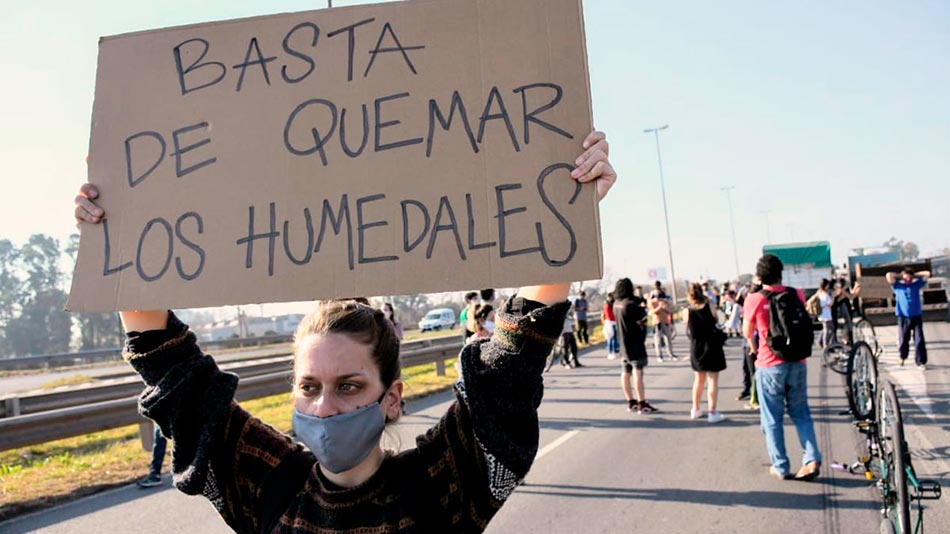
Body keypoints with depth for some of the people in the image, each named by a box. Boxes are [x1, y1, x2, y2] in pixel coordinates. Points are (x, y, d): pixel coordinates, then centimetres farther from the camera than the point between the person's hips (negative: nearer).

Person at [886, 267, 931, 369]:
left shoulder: (917, 284, 10)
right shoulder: (898, 286, 5)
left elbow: (927, 274, 7)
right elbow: (889, 276, -7)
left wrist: (915, 275, 13)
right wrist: (900, 276, 8)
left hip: (917, 316, 1)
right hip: (903, 317, -1)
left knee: (919, 340, -5)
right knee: (903, 340, 6)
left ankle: (921, 362, -2)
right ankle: (902, 357, 29)